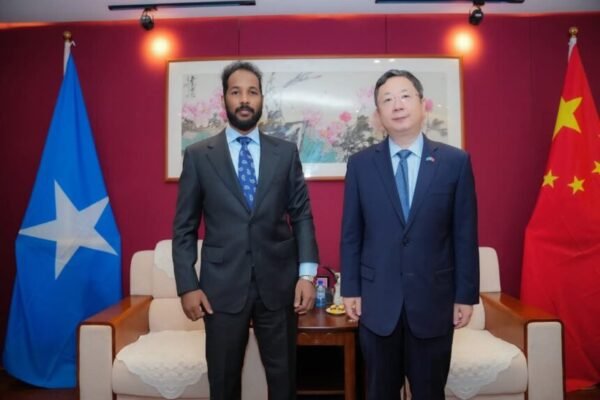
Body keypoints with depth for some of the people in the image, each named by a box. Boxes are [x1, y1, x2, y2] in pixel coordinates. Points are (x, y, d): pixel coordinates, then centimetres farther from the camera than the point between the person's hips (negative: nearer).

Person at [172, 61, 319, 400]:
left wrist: (307, 273, -4)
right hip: (222, 286, -1)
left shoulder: (286, 152, 5)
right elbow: (184, 227, 2)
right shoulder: (198, 155, 2)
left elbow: (302, 216, 4)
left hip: (278, 283, 1)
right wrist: (187, 285, -4)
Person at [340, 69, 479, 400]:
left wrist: (466, 295, -1)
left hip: (433, 299, 0)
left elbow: (465, 234, -1)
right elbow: (351, 234, 2)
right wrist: (350, 289, 1)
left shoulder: (456, 162, -2)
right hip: (377, 300, 1)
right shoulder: (360, 164, 0)